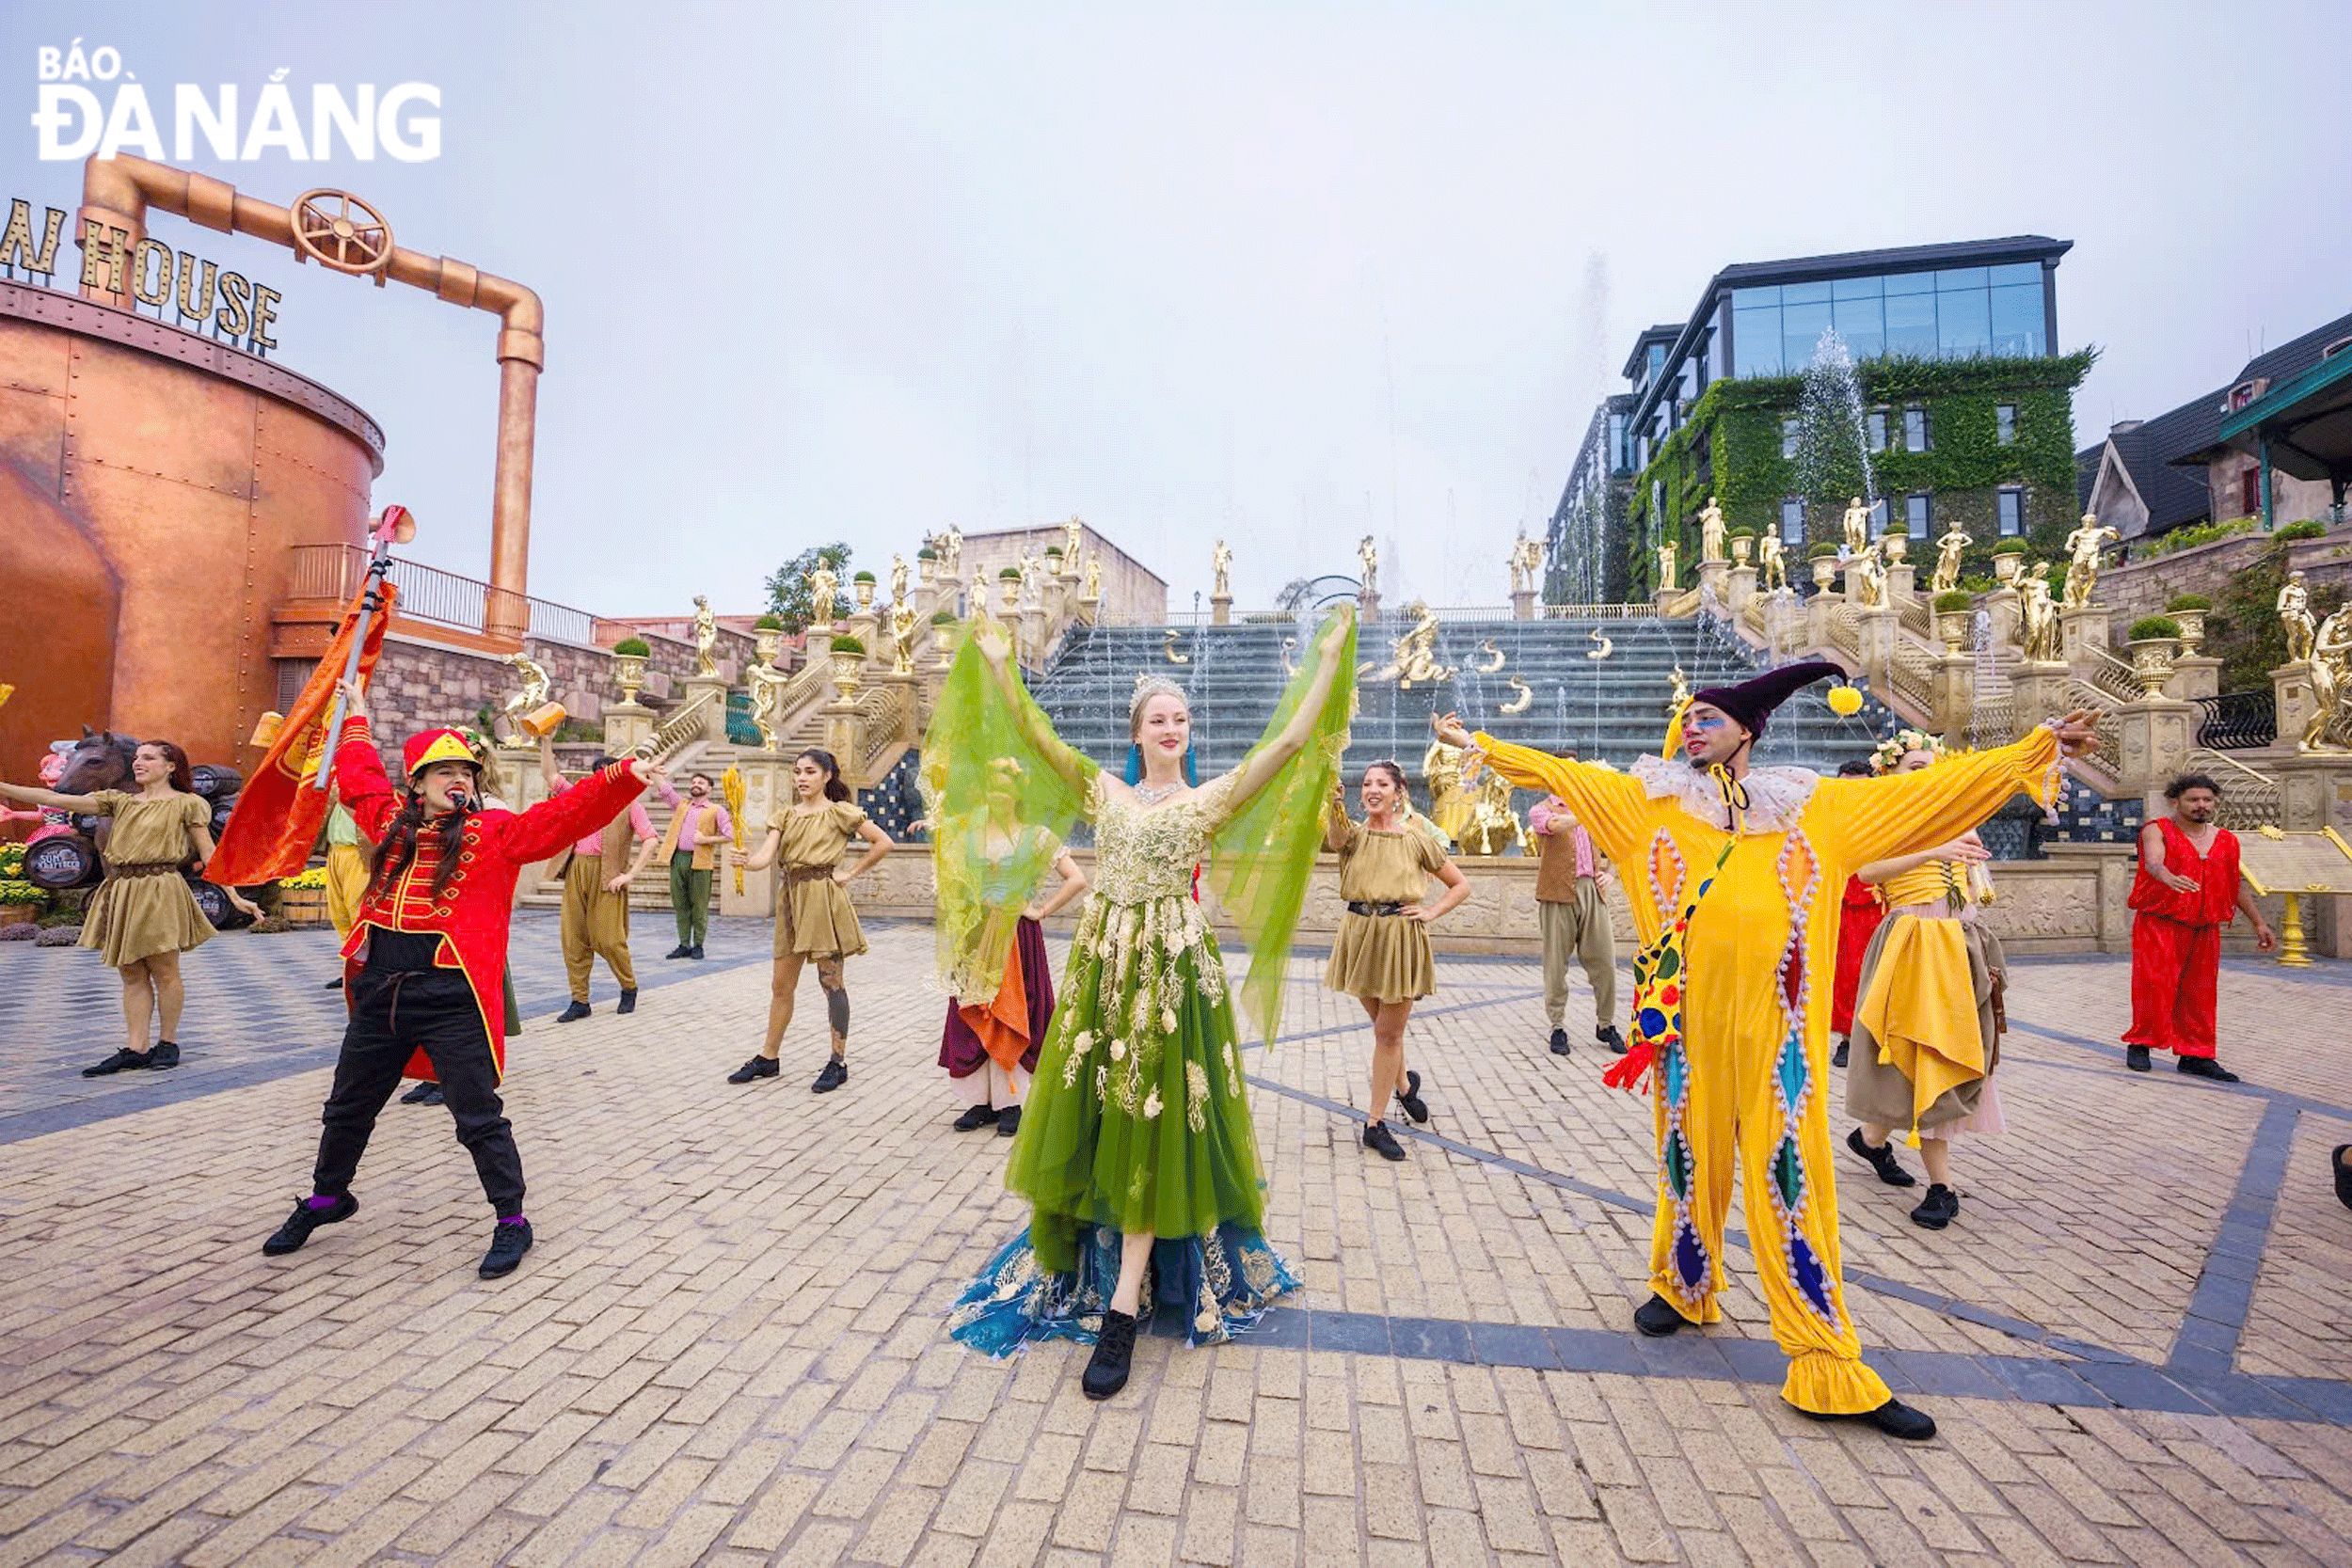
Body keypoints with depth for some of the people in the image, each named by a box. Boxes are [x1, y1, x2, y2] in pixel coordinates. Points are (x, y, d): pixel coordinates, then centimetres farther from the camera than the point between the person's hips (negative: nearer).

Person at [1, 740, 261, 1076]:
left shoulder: (187, 804, 1)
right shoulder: (120, 800, 15)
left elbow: (208, 853, -1)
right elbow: (55, 800, 9)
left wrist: (235, 897, -7)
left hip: (159, 891, -5)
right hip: (120, 892, 5)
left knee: (164, 971, 0)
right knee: (132, 974, 6)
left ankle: (168, 1043, 11)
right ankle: (135, 1049, 8)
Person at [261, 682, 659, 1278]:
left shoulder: (495, 832, -4)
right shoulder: (392, 822, 11)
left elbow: (565, 815, -15)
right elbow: (359, 781, 29)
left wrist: (625, 777, -28)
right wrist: (358, 721, 38)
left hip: (452, 1000, -5)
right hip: (379, 992, 6)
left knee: (479, 1118, 0)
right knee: (347, 1108, 25)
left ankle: (511, 1221, 13)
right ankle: (326, 1199, 50)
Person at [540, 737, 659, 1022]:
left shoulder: (629, 804, 2)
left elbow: (650, 840, -7)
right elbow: (550, 775, 18)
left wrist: (630, 874, -13)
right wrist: (546, 742, 7)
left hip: (606, 875, -5)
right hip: (576, 871, 5)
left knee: (607, 938, -6)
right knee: (574, 939, 3)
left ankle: (629, 988, 16)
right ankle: (579, 1001, 11)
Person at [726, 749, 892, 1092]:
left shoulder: (839, 812, -2)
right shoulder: (785, 816, 12)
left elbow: (883, 843, -6)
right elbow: (765, 857, -3)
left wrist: (850, 874, -5)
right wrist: (743, 860, -25)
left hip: (824, 900, -5)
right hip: (791, 898, 5)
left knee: (830, 981, -1)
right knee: (781, 984, 11)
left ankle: (838, 1063, 8)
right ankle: (768, 1057, 24)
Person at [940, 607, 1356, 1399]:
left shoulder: (1211, 798, 1)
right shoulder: (1104, 791, 9)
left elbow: (1289, 742, -7)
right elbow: (1034, 735, 8)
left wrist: (1328, 663, -8)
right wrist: (999, 665, 8)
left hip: (1172, 967, -3)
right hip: (1102, 962, 3)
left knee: (1152, 1127, -1)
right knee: (1095, 1119, 10)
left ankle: (1121, 1312, 4)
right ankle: (1084, 1262, 31)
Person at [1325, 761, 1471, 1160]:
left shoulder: (1416, 838, 0)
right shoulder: (1354, 833, 2)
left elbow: (1461, 884, 8)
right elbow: (1335, 838, -26)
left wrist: (1431, 912, -6)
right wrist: (1335, 806, -46)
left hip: (1401, 937, -2)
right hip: (1361, 935, 2)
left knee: (1388, 1033, 3)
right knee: (1382, 1025, 17)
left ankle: (1375, 1122, 13)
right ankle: (1404, 1083, 45)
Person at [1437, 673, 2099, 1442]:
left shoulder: (1816, 807, 12)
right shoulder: (1649, 801, 9)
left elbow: (1936, 788, 16)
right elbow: (1556, 771, 9)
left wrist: (2037, 747, 16)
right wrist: (1478, 743, 9)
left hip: (1775, 1017, 0)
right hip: (1690, 1010, 0)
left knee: (1793, 1172, 1)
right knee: (1691, 1153, 12)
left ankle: (1827, 1365, 9)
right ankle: (1682, 1288, 35)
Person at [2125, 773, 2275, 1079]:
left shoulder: (2225, 840, 13)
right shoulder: (2157, 831, -4)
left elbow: (2236, 885, 22)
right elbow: (2153, 862, -24)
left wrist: (2259, 922, 21)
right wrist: (2170, 878, -45)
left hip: (2205, 929, 5)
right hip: (2159, 924, -5)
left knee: (2199, 992, 7)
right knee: (2154, 983, -9)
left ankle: (2195, 1055, 15)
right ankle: (2139, 1044, 3)